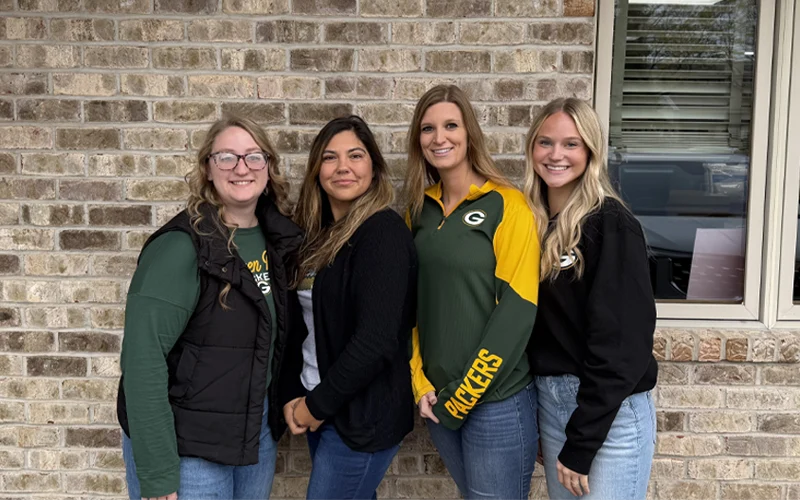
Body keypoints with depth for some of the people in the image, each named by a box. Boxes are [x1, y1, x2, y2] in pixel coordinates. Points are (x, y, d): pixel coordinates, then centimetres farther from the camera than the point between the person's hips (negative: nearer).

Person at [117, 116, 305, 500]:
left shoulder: (277, 238, 2)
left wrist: (280, 414, 4)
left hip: (258, 436, 6)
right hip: (187, 449, -6)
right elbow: (143, 360, -22)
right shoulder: (181, 247, -18)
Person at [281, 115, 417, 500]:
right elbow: (301, 322, 10)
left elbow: (377, 340, -23)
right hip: (321, 409, 7)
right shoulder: (318, 234, 8)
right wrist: (293, 396, -1)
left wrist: (317, 404, -14)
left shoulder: (384, 232, -16)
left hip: (363, 415, -7)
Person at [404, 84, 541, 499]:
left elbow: (517, 309, -15)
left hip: (497, 400, -5)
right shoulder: (420, 211, 7)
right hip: (438, 397, 5)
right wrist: (420, 383, 0)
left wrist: (464, 395, -14)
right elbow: (411, 300, 10)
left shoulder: (507, 205, -11)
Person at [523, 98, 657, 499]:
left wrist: (580, 443, -17)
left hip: (611, 413, -6)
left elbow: (621, 340, -17)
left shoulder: (611, 224, -13)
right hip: (548, 402, 6)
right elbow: (529, 322, 10)